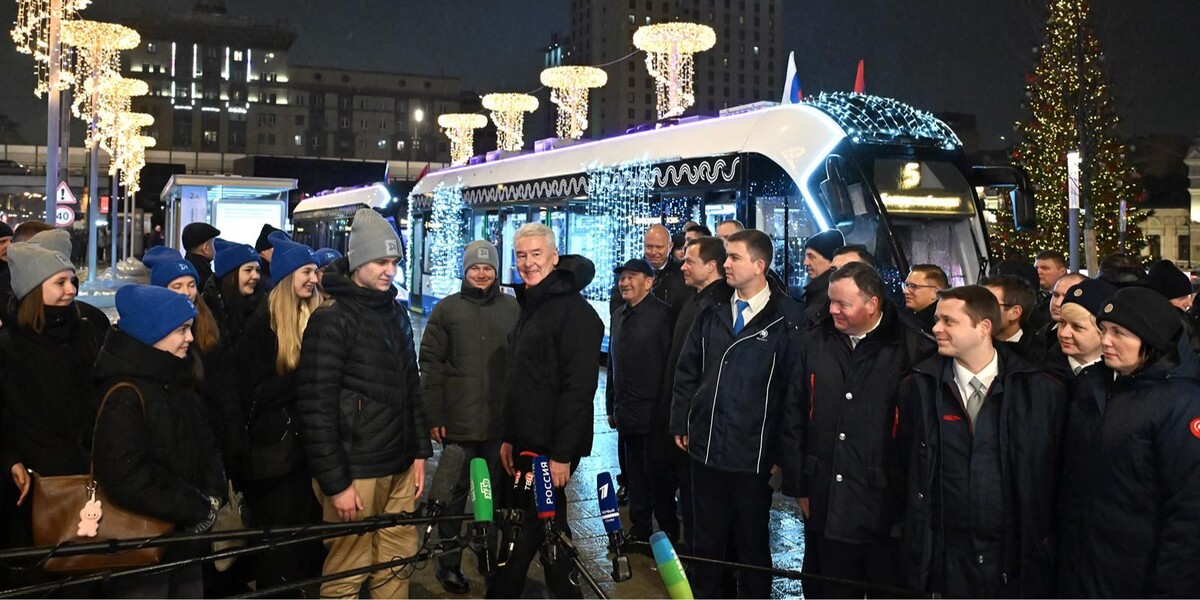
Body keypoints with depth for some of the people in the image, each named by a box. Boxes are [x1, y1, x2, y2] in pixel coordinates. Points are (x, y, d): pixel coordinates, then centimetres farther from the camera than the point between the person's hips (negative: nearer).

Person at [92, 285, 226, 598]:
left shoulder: (180, 383, 10)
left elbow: (206, 448, 13)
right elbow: (127, 478, -24)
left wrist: (213, 497, -5)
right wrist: (199, 508, -18)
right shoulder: (124, 395, -17)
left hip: (185, 537, 8)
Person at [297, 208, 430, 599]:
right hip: (355, 471, -7)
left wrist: (420, 451, 12)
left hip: (399, 467, 7)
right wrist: (336, 483, -16)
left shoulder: (396, 313, 13)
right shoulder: (332, 319, -10)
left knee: (397, 565, 13)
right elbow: (316, 408, -15)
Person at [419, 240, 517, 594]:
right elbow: (431, 365, -1)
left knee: (496, 491, 12)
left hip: (501, 419, 2)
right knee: (456, 491, 7)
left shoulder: (512, 308, 5)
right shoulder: (447, 309, 2)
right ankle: (449, 563, 20)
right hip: (459, 419, -1)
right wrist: (433, 417, -6)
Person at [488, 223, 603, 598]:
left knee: (530, 528, -3)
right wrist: (509, 437, 16)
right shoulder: (530, 306, 14)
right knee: (547, 525, 16)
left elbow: (579, 388, -20)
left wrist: (562, 453, -22)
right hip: (527, 442, 9)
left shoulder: (575, 312, -15)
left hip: (553, 447, -9)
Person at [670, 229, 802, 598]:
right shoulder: (713, 313, 7)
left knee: (752, 543, 13)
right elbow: (687, 372, 12)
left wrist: (784, 451, -9)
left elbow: (795, 386, -10)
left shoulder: (786, 319, -10)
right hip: (706, 445, 5)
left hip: (754, 454, -4)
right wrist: (681, 423, 9)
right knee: (707, 538, 18)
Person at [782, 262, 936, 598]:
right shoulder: (815, 343, 4)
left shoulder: (914, 350, -10)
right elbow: (795, 419, 8)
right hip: (826, 507, 4)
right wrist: (798, 485, 7)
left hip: (886, 507, -4)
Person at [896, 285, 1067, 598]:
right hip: (944, 559, 1)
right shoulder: (918, 387, -3)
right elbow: (904, 464, 6)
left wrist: (1045, 541, 4)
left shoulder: (1044, 390, -5)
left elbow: (1059, 470, 2)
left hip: (1019, 561, 0)